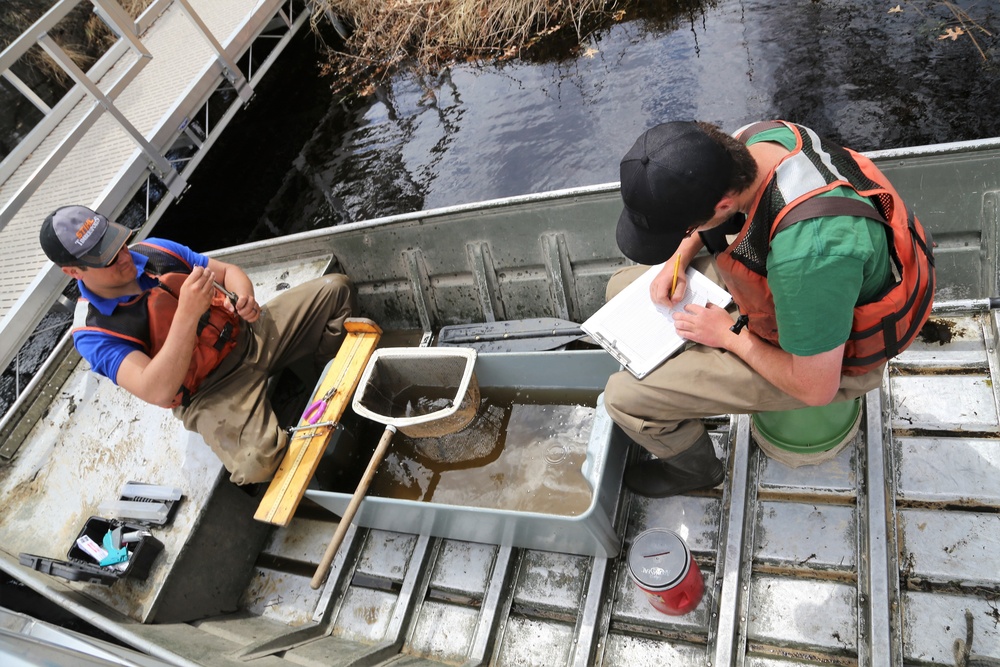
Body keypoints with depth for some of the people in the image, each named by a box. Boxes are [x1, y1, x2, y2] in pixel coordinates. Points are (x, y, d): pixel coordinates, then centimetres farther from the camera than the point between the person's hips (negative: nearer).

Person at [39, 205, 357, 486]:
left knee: (336, 288, -4)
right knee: (254, 461, -34)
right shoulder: (93, 333, -17)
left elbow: (227, 271, 8)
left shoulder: (155, 250, -2)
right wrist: (187, 313, -39)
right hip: (208, 393, -5)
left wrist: (244, 298, -17)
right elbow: (159, 391, -30)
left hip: (249, 333, 6)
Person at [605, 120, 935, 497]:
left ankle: (695, 467, 24)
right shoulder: (753, 140, -21)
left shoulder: (805, 252, -45)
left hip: (823, 353, -7)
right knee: (622, 287, 9)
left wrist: (729, 334, -17)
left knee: (624, 398, -11)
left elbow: (816, 389, -29)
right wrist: (680, 258, -8)